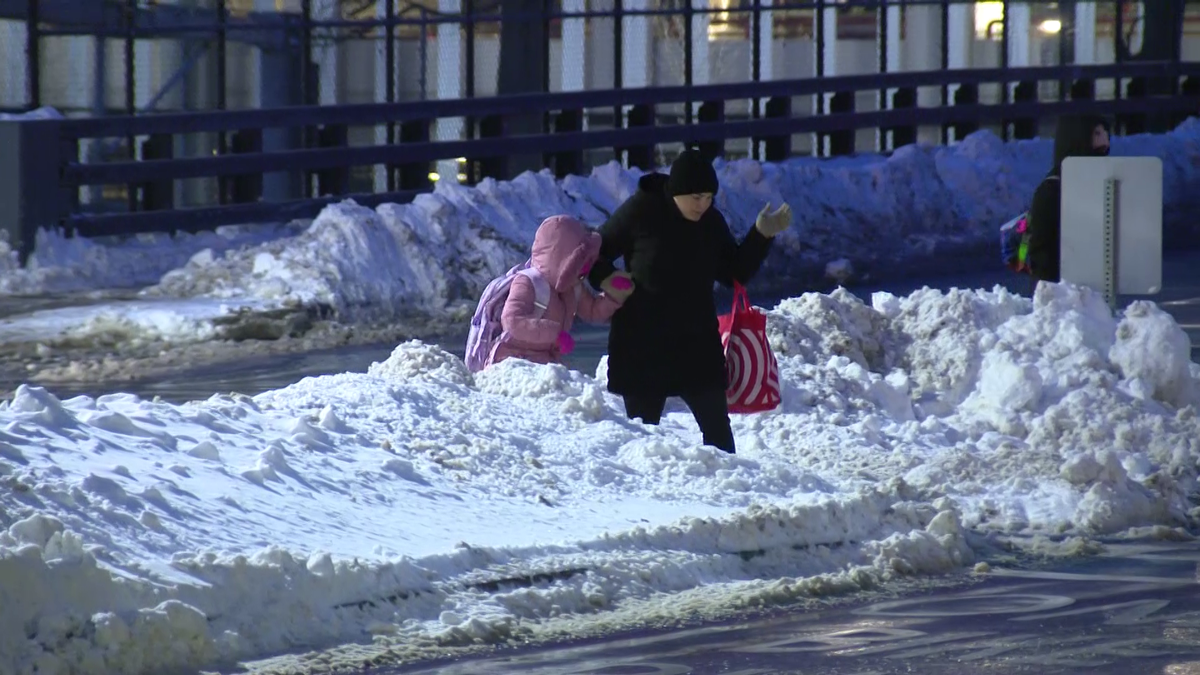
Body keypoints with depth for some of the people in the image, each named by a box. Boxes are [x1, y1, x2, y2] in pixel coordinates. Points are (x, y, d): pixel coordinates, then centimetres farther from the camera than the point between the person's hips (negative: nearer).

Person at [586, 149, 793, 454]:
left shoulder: (712, 222, 3)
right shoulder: (640, 211, -10)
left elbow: (735, 273, 9)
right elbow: (597, 251, -1)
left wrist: (762, 235, -2)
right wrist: (605, 279, -21)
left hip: (697, 342, 3)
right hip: (642, 345, -3)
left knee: (717, 427, -2)